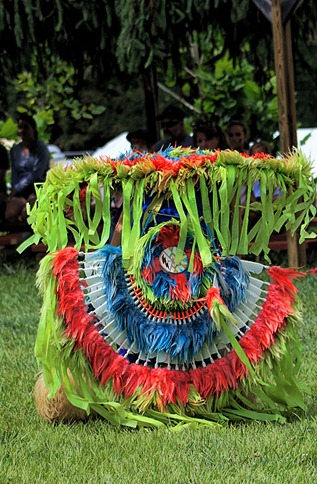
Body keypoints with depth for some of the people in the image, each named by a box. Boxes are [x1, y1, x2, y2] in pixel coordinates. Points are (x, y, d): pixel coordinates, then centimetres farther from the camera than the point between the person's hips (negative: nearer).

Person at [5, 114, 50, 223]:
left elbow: (36, 174, -11)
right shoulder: (15, 150, 13)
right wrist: (14, 193, -8)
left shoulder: (41, 148, -2)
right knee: (10, 216, -27)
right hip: (21, 191, 4)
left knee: (26, 215, -33)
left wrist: (16, 189, -11)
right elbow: (15, 176, 9)